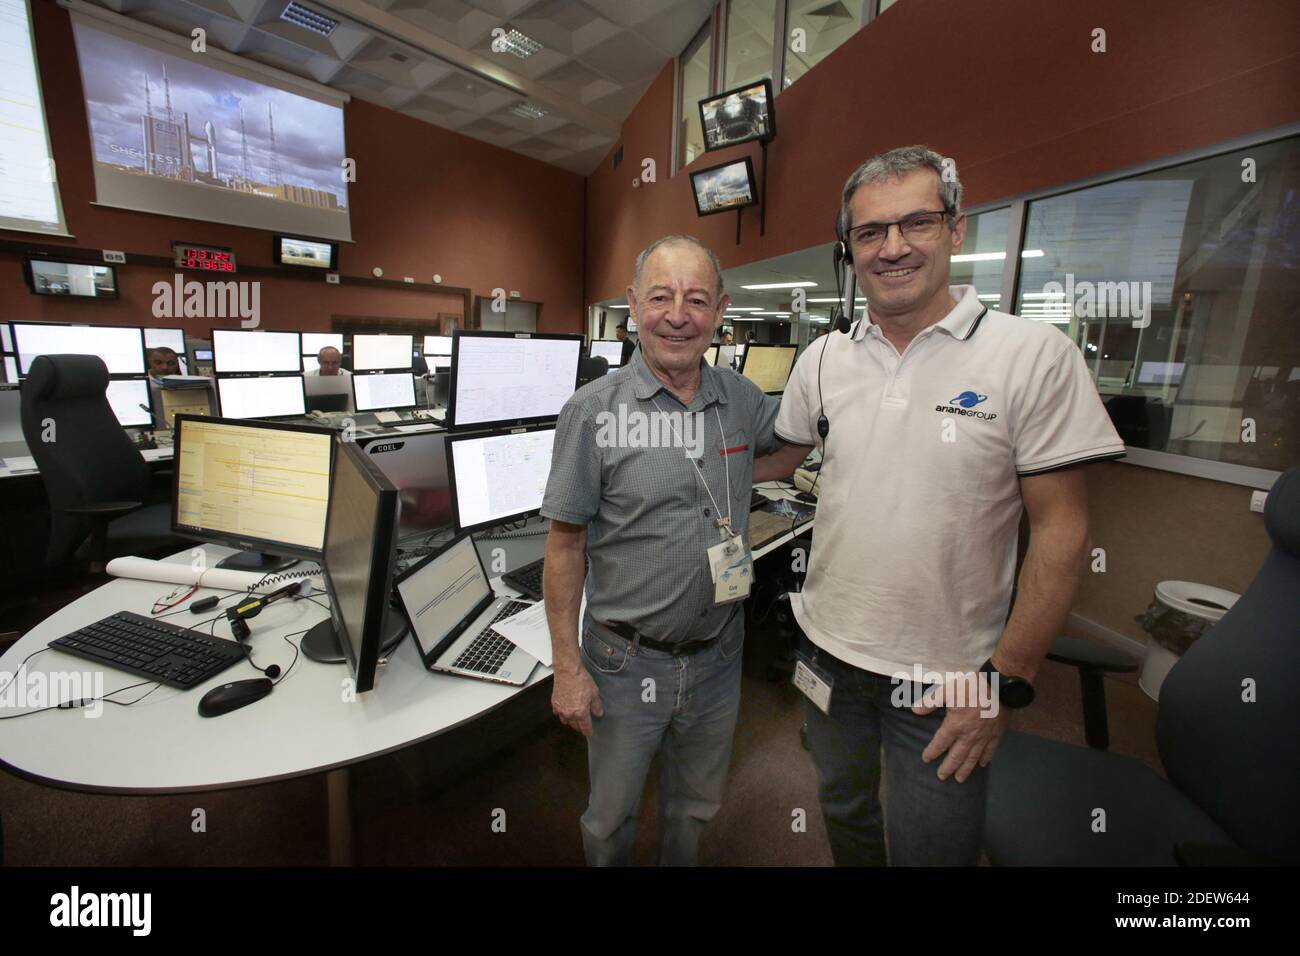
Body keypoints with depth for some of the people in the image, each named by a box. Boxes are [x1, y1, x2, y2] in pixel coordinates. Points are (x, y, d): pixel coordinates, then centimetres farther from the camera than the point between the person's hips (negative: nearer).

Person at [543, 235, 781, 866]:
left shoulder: (741, 400, -3)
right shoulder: (593, 411, -16)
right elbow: (565, 545, -11)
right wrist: (568, 667, -10)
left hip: (719, 654, 4)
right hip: (626, 660, -3)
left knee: (695, 807, 28)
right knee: (611, 819, 22)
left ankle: (679, 863, 57)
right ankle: (609, 860, 53)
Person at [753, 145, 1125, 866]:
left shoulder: (1035, 355, -13)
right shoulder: (824, 358, -1)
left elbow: (1060, 529, -12)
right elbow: (775, 458, 12)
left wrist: (1006, 681, -12)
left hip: (946, 678, -3)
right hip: (828, 649, 4)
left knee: (930, 846, 15)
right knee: (843, 810, 26)